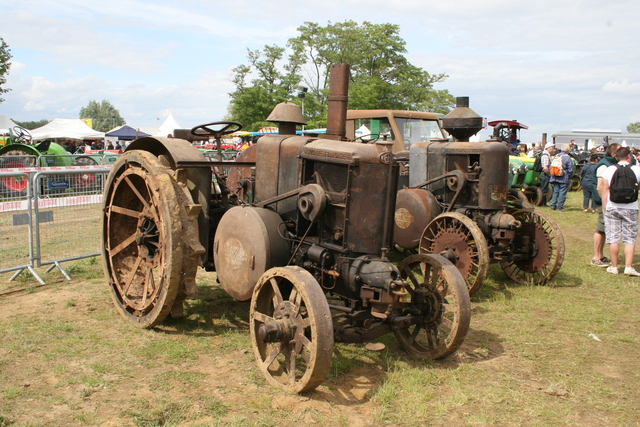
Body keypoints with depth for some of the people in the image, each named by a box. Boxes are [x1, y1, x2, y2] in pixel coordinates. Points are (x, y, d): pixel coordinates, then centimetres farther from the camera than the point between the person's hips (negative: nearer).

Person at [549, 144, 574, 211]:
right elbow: (570, 170, -12)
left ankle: (553, 206, 12)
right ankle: (560, 207, 1)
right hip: (564, 179, -6)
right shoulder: (567, 157, -11)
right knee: (562, 193, 0)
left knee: (555, 192, 12)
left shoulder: (556, 156, 8)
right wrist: (569, 177, 1)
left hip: (555, 178, 6)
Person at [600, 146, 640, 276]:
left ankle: (614, 266, 10)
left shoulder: (609, 170, -1)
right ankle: (629, 267, 2)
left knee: (613, 238, 5)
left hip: (612, 208, 0)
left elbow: (604, 190, -1)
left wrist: (604, 207, 5)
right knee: (629, 238, 6)